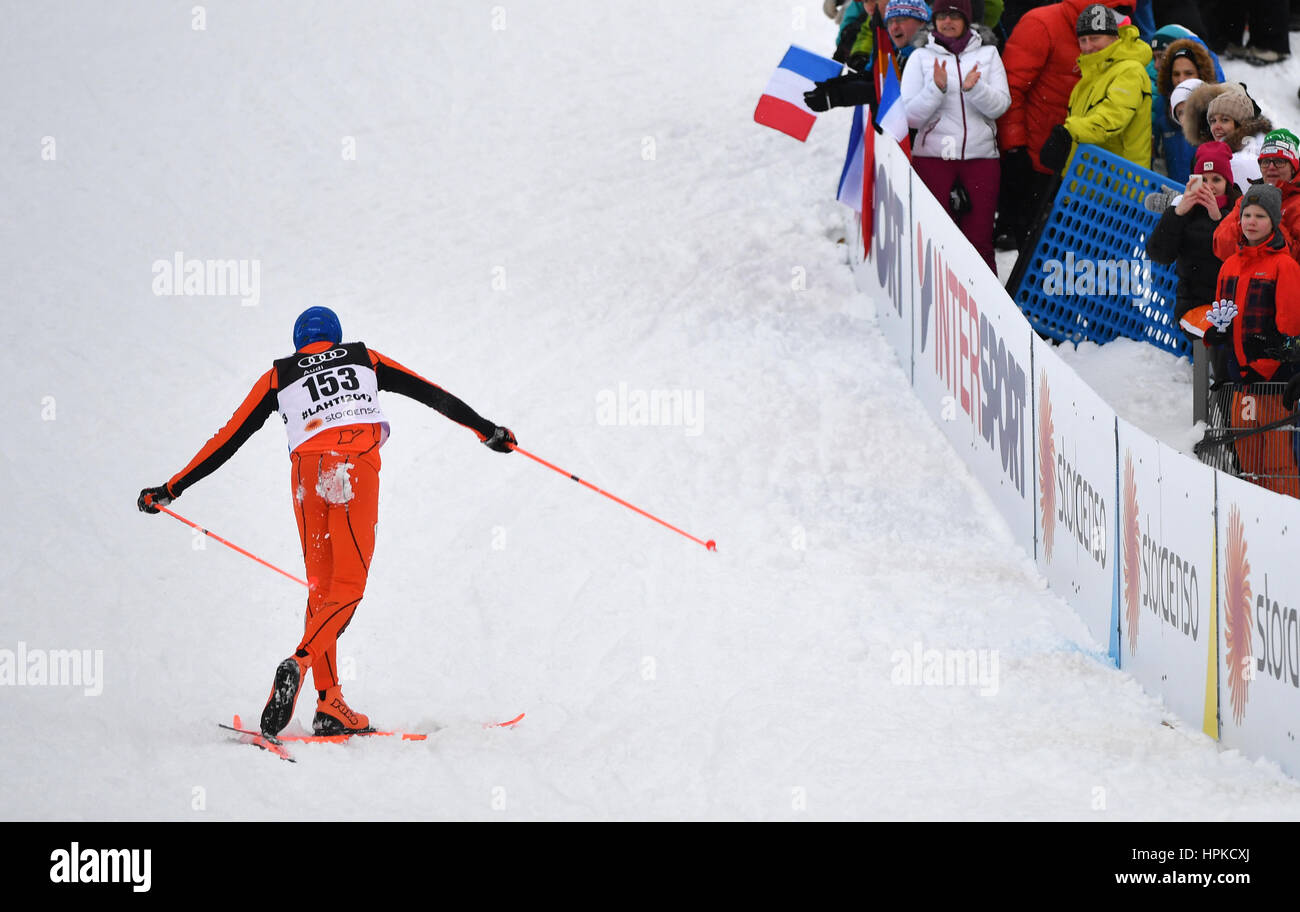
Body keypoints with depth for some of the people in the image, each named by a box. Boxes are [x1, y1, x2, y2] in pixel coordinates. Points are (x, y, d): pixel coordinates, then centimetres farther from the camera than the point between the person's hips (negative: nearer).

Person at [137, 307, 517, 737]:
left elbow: (228, 439, 20)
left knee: (322, 587, 7)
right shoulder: (364, 359, 24)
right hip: (357, 468, -1)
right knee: (348, 585, -2)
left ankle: (329, 704, -3)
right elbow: (432, 394, 25)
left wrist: (170, 490, 24)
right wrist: (488, 430, 33)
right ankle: (301, 661, -28)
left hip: (307, 471, 1)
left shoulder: (277, 377, 22)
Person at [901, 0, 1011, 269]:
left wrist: (973, 88, -20)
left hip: (980, 155, 0)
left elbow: (1000, 105, -2)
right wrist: (937, 88, -16)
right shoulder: (922, 57, 7)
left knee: (979, 239, -2)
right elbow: (910, 116, 0)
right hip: (933, 156, 0)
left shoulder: (987, 55, 9)